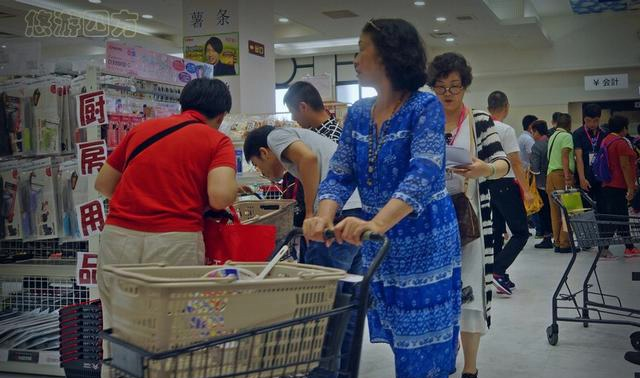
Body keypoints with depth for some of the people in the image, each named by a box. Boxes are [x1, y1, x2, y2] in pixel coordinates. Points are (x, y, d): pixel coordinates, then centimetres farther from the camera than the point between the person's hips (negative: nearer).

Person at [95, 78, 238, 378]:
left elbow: (102, 184, 22)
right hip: (174, 241, -4)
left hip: (117, 237, 4)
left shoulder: (142, 128, 18)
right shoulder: (218, 141, 5)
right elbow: (221, 197, -11)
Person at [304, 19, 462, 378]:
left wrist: (376, 224, -41)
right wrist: (325, 217, -21)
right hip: (380, 244, 6)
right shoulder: (358, 114, 6)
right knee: (401, 343, 16)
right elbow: (341, 175, 1)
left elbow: (423, 175, -26)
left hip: (424, 241, -6)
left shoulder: (425, 106, -13)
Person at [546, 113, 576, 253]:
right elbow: (564, 156, -15)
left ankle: (557, 243, 9)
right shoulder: (567, 136, -3)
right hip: (562, 174, -8)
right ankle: (564, 243, -8)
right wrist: (567, 176, -22)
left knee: (555, 210, 8)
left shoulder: (552, 136, 20)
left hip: (550, 173, 8)